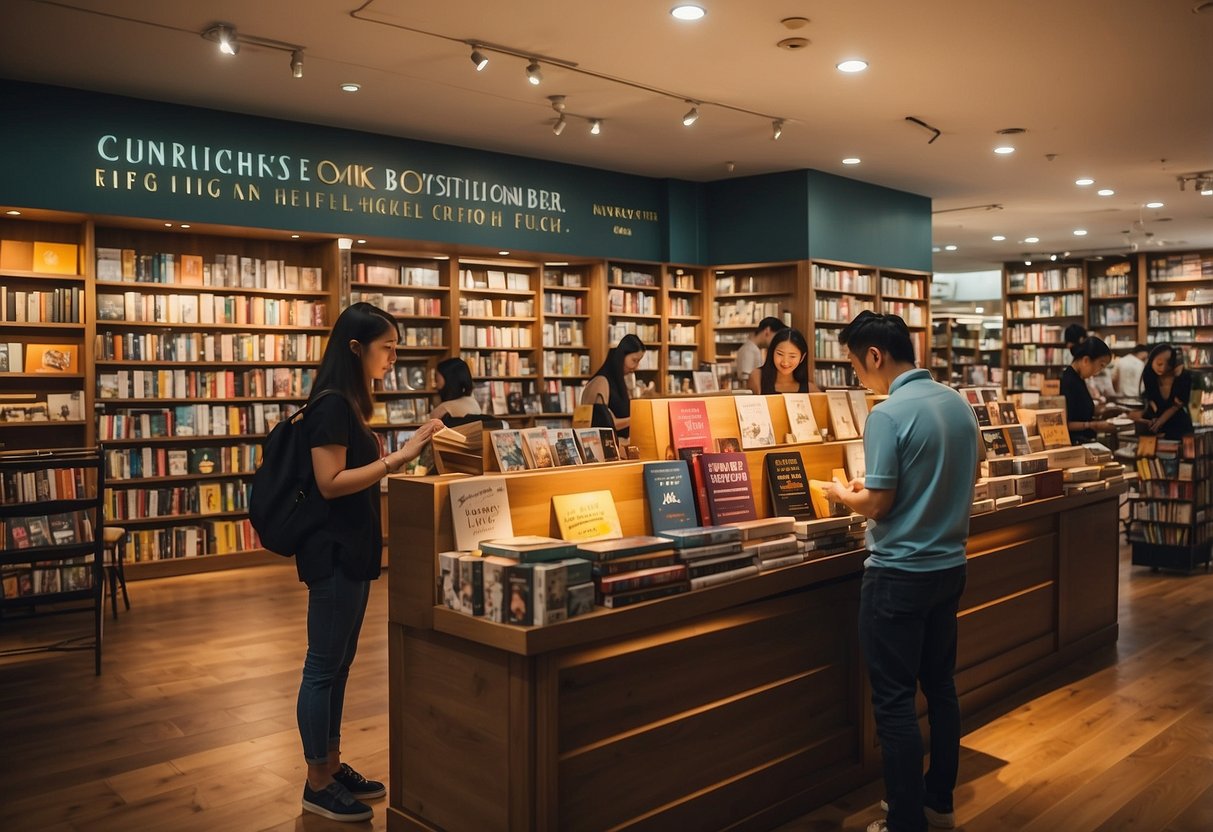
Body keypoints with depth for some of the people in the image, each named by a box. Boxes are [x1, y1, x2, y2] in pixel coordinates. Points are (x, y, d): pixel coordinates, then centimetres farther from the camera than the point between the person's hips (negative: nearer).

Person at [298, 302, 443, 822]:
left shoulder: (349, 402, 12)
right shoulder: (330, 404, -17)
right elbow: (331, 483, -22)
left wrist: (403, 455, 10)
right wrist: (400, 455, -25)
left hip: (352, 549, 10)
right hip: (332, 551, -10)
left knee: (338, 664, 16)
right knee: (323, 666, 2)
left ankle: (333, 766, 28)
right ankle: (317, 784, 15)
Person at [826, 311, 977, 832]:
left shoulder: (889, 414, -20)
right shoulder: (959, 404, 5)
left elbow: (877, 505, -19)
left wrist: (843, 494, 2)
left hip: (899, 574, -8)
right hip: (949, 566, 8)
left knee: (894, 701, 2)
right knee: (940, 686, 18)